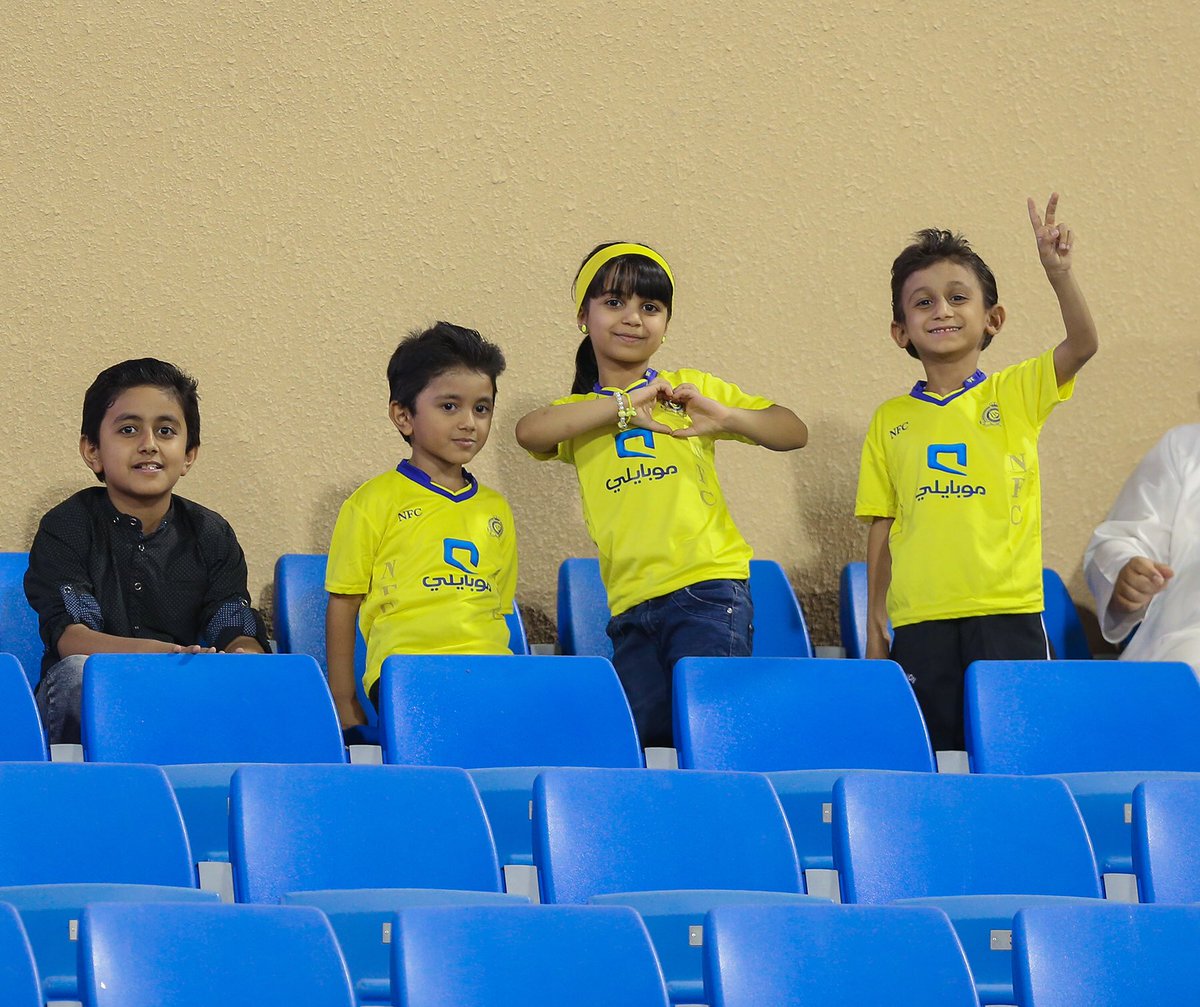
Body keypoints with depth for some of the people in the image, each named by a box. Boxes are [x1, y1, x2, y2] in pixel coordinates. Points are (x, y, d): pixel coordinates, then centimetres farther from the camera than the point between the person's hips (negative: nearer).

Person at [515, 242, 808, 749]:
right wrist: (624, 407, -15)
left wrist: (724, 416, -12)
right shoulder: (579, 415, 14)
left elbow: (793, 433, 6)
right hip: (631, 607, 3)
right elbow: (530, 432, -11)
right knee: (636, 737, -2)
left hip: (706, 588, -3)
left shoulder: (691, 389, 12)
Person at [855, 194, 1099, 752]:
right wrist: (874, 615, 9)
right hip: (920, 619, 2)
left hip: (1007, 611, -2)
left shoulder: (1015, 394, 5)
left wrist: (1058, 272, -26)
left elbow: (1082, 345, -11)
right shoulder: (891, 419, 11)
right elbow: (882, 524, 13)